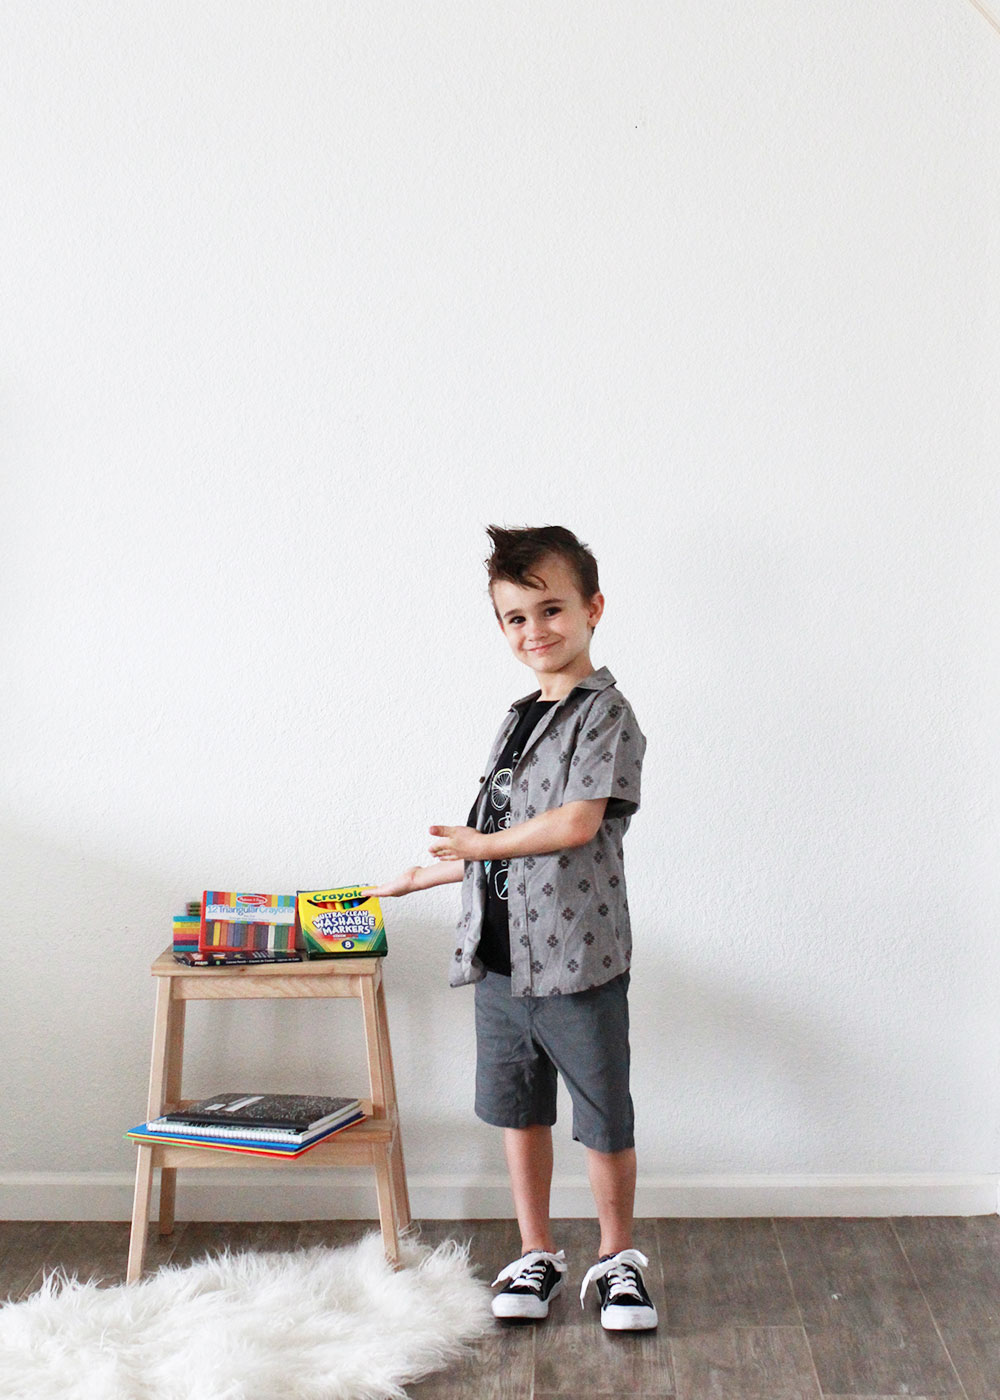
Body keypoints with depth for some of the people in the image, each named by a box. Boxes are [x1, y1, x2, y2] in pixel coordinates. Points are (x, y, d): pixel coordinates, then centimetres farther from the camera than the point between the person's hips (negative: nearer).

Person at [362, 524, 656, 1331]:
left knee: (603, 1121, 6)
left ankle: (618, 1257, 26)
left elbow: (575, 823, -20)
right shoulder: (519, 719, 14)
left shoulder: (606, 714, -9)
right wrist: (421, 877, 25)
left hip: (578, 960, -7)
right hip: (501, 958, 7)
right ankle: (537, 1254, 31)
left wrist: (481, 844, -7)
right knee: (519, 1110, 15)